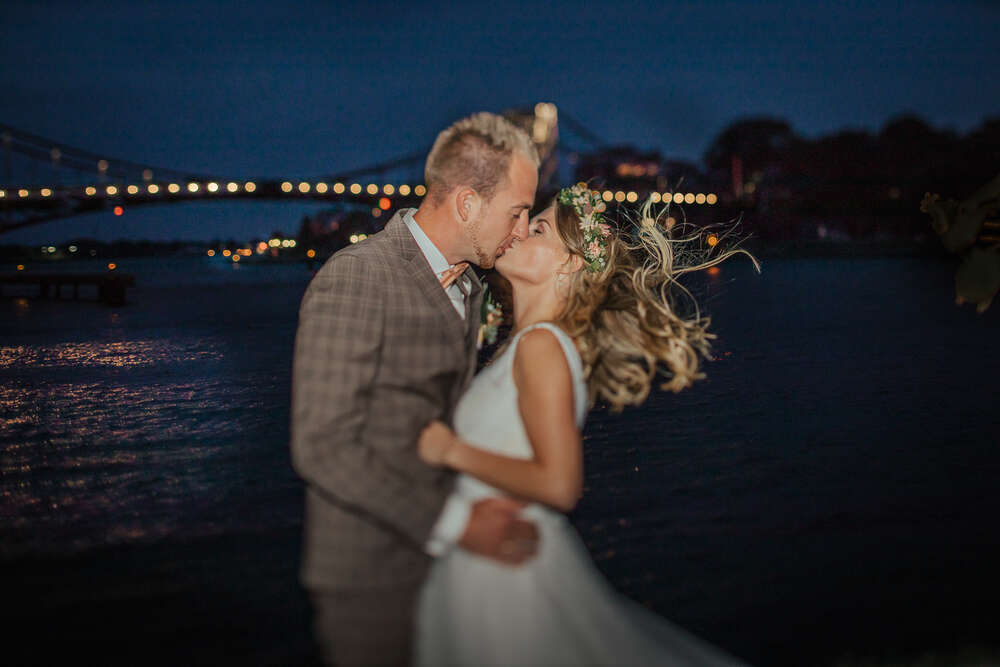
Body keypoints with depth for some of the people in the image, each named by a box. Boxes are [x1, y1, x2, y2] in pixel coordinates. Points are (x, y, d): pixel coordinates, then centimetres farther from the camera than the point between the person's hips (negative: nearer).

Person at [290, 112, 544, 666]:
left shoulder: (468, 283, 9)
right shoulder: (353, 279, -19)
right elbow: (322, 445, -24)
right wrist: (453, 524, -26)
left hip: (442, 554, 8)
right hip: (371, 574, -8)